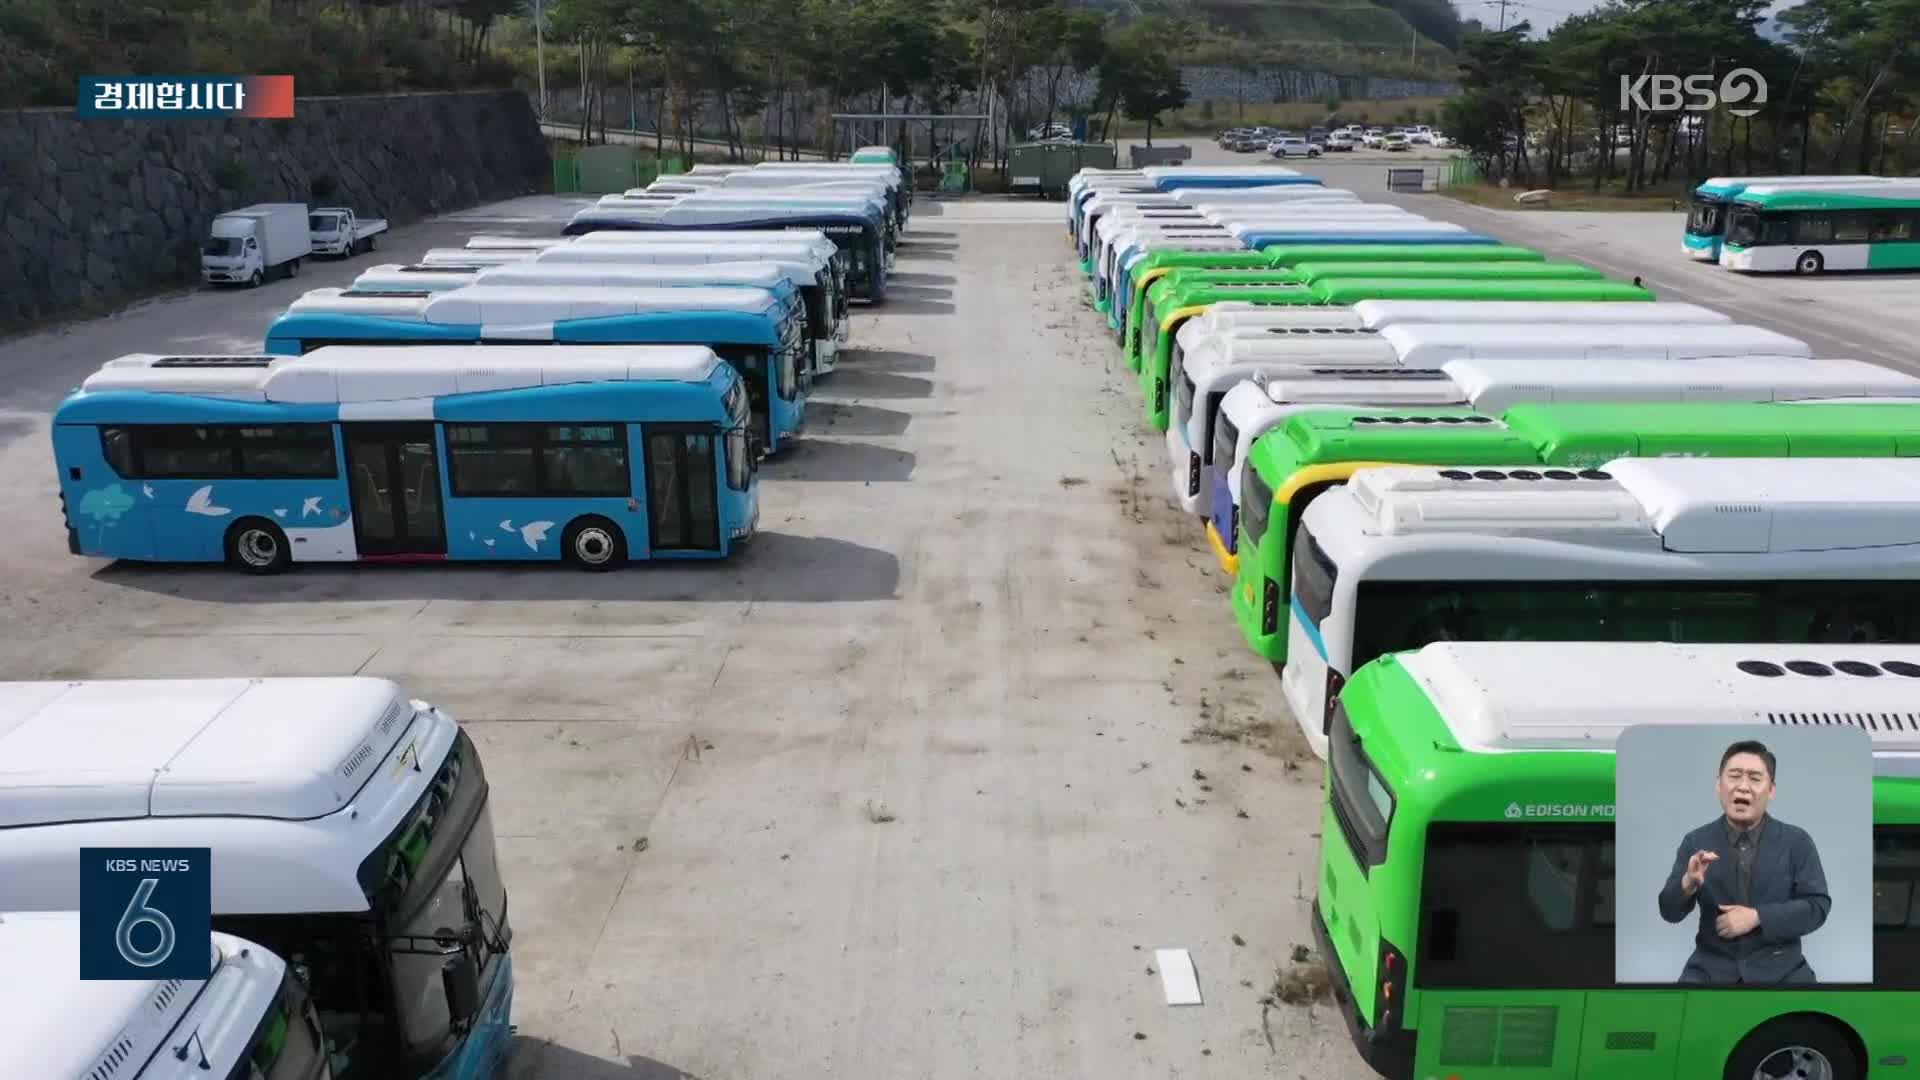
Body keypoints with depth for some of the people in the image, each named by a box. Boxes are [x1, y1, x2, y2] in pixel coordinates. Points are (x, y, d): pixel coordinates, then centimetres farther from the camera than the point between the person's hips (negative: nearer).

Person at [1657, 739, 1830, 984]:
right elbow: (1669, 913, 0)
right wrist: (1688, 883, -21)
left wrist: (1757, 917, -16)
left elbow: (1818, 907, -3)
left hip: (1779, 968, 0)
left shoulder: (1797, 841, 2)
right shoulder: (1695, 841, 3)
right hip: (1711, 967, 0)